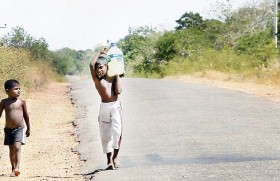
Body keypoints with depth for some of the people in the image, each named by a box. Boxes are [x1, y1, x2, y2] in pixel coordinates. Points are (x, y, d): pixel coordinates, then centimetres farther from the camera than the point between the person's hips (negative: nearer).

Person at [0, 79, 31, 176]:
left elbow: (26, 115, 7)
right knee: (11, 150, 11)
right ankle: (13, 168, 25)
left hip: (19, 129, -2)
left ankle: (17, 168, -21)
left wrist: (28, 128, 13)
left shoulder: (21, 102, -3)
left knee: (17, 147, -17)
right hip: (8, 129, 2)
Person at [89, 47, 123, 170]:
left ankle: (115, 157, -2)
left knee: (117, 131, -14)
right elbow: (91, 65, -14)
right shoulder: (96, 79, 2)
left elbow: (118, 91, -8)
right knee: (105, 134, 2)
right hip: (104, 107, 0)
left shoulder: (113, 78, 7)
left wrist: (117, 76, -2)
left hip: (116, 106, 0)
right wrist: (100, 53, -2)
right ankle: (109, 160, 11)